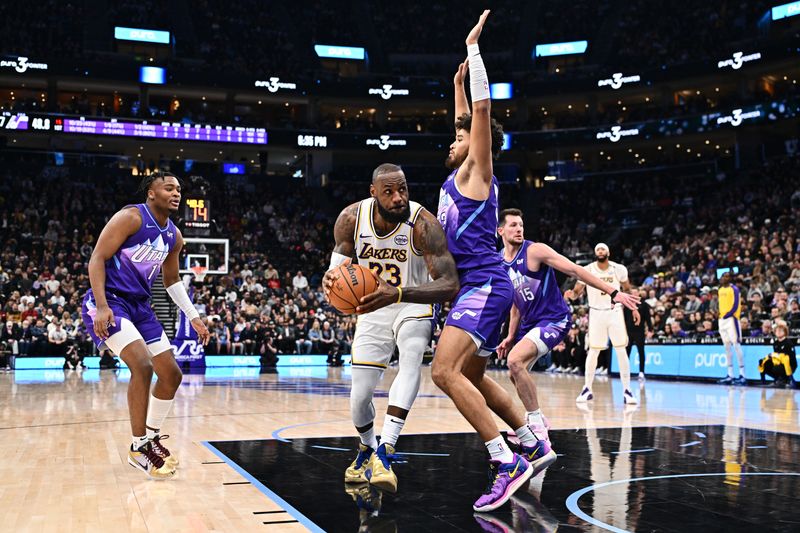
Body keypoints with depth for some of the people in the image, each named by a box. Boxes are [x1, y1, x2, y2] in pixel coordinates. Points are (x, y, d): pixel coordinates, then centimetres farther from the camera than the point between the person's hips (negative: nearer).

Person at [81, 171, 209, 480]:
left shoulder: (174, 236, 9)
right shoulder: (130, 217, -13)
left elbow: (172, 280, 22)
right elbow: (97, 258, -17)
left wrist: (193, 317, 18)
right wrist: (102, 306, -27)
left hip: (139, 305, 8)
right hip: (108, 301, -8)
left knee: (172, 375, 5)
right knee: (143, 365, -24)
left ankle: (151, 437, 23)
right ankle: (138, 448, -11)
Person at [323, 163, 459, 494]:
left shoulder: (423, 224, -29)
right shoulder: (351, 218, -19)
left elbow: (449, 286, -35)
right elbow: (339, 264, -8)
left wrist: (397, 294, -50)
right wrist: (331, 279, -35)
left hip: (414, 305, -2)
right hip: (374, 309, 3)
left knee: (412, 358, -34)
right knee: (359, 397, -1)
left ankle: (384, 453, -33)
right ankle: (367, 449, 32)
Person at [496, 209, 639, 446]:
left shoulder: (535, 251, -13)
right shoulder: (499, 263, 7)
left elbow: (575, 270, -16)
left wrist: (613, 292, -21)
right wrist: (511, 336, 14)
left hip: (554, 319, -8)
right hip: (530, 323, 8)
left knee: (515, 361, -26)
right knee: (515, 373, 14)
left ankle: (536, 424, -16)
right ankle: (535, 419, 36)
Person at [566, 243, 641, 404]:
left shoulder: (619, 269, -5)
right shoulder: (587, 270, -8)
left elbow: (627, 290, 11)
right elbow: (577, 292, -2)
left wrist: (634, 308, 7)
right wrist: (571, 294, -25)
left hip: (615, 312, 0)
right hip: (596, 313, 0)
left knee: (621, 351, -5)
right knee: (593, 351, 3)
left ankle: (626, 391, 1)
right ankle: (587, 389, 14)